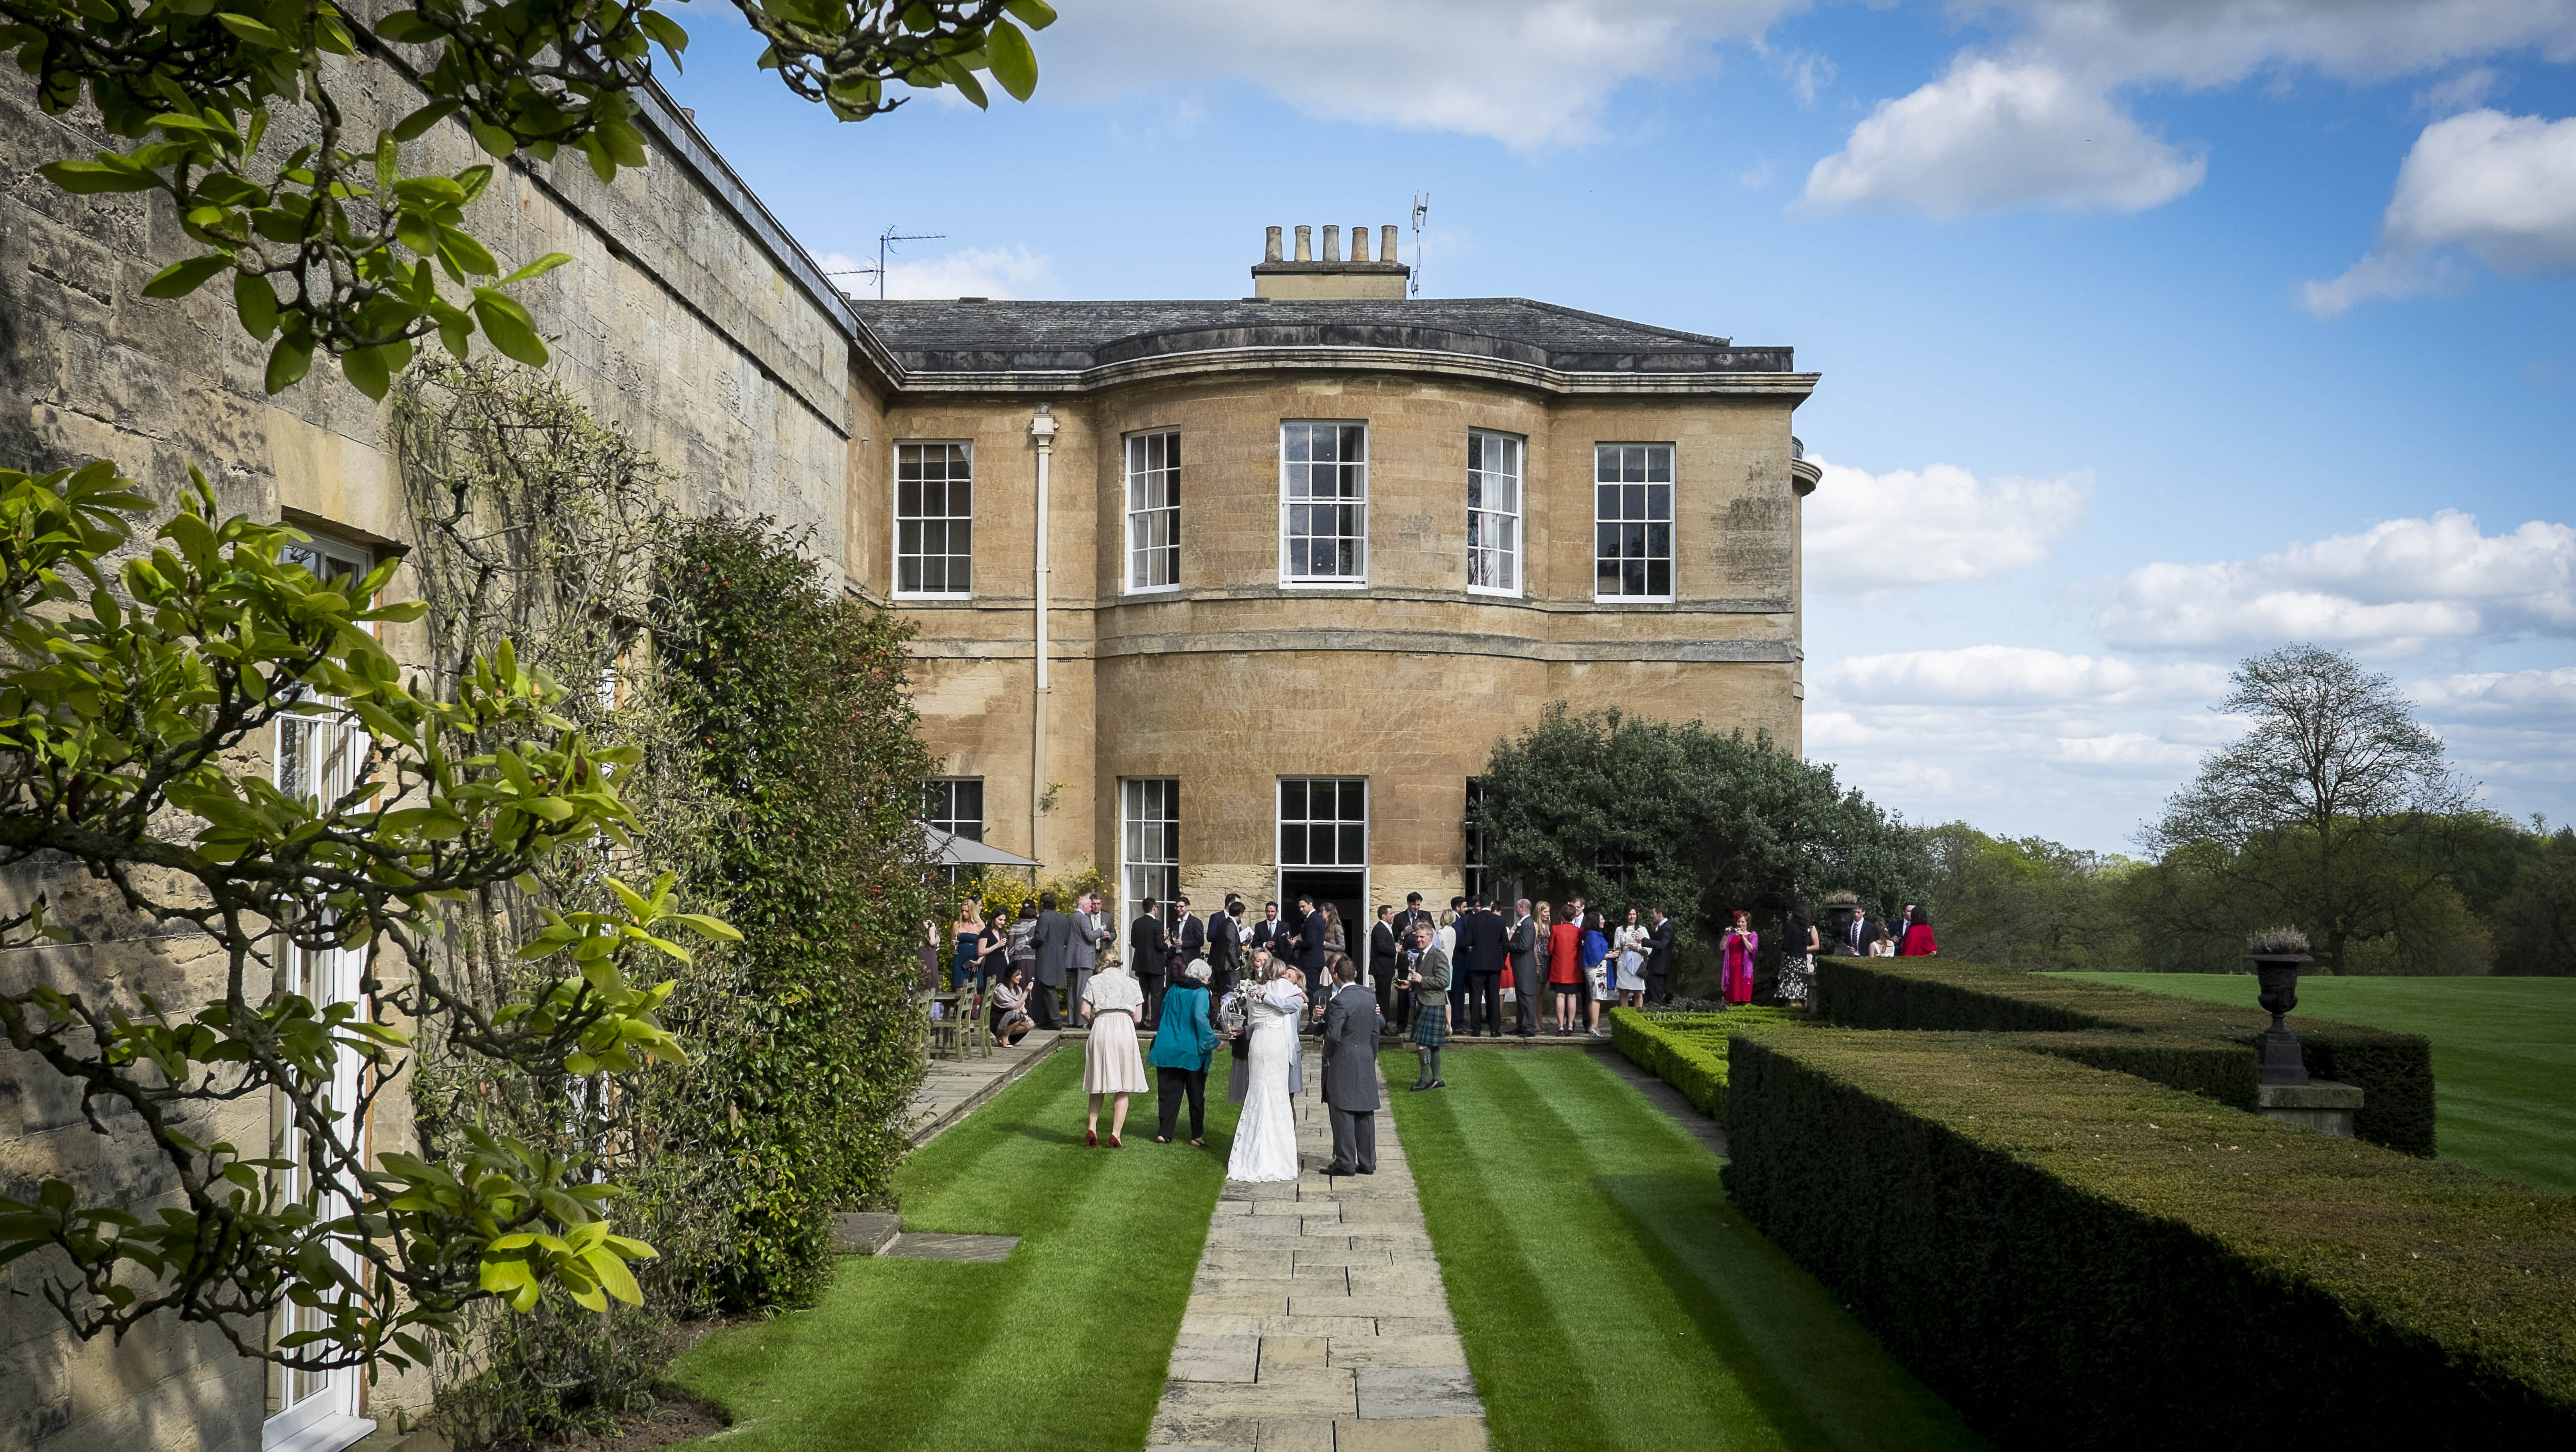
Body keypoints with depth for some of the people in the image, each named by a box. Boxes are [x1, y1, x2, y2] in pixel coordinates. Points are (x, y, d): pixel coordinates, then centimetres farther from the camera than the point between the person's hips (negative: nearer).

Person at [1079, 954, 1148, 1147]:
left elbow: (1085, 1011, -1)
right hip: (1125, 1030, 0)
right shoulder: (1132, 983, 11)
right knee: (1123, 1089, 4)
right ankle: (1116, 1135, 0)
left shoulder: (1095, 981, 7)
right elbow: (1137, 1018, 8)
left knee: (1098, 1087, 12)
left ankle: (1091, 1128, 1)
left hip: (1101, 1030, 0)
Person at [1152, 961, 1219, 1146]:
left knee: (1169, 1093, 8)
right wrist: (1212, 1040, -15)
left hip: (1167, 1051, 4)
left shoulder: (1173, 990, 8)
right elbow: (1200, 1016, -22)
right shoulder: (1200, 992, -9)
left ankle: (1165, 1133, 2)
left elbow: (1163, 1012, 17)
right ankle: (1197, 1136, 11)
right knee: (1196, 1095, 7)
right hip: (1192, 1052, -4)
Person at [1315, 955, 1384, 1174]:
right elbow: (1377, 1026, 11)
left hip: (1343, 1060, -7)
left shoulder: (1339, 1001, -16)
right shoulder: (1371, 997, 6)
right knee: (1365, 1112, 11)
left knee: (1342, 1113, -1)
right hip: (1366, 1059, 7)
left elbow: (1332, 1035, -20)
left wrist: (1327, 1055, -2)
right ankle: (1367, 1162, 15)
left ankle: (1345, 1163, 0)